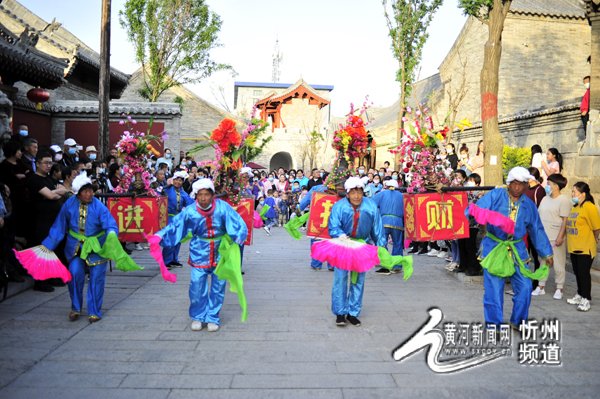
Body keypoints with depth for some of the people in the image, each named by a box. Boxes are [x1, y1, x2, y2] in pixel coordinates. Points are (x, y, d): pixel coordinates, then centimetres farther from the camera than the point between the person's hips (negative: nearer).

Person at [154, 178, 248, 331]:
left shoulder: (222, 208, -19)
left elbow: (239, 225, -17)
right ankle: (197, 317, 24)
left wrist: (237, 239, -33)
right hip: (200, 253, 0)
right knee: (197, 286, 1)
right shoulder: (190, 211, -15)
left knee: (218, 287, 9)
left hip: (220, 252, 0)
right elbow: (173, 226, -6)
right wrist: (159, 237, -17)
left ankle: (212, 318, 26)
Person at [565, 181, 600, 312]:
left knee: (584, 273, -1)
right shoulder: (574, 207, 10)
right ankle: (580, 295, 30)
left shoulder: (589, 207, -16)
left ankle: (586, 300, 9)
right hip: (574, 247, 8)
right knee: (577, 272, 17)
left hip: (585, 248, -8)